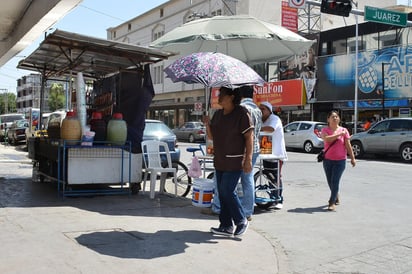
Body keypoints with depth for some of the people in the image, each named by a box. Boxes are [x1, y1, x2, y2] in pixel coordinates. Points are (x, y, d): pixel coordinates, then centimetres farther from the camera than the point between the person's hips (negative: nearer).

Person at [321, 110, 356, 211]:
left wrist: (352, 158, -1)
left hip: (340, 160, -2)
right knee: (330, 182, 13)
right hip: (327, 160, 2)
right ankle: (336, 198, 37)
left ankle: (332, 203, -4)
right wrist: (339, 134, -23)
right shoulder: (325, 130, -1)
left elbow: (348, 146, 1)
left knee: (335, 182, -10)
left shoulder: (344, 130, -1)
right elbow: (327, 139, -23)